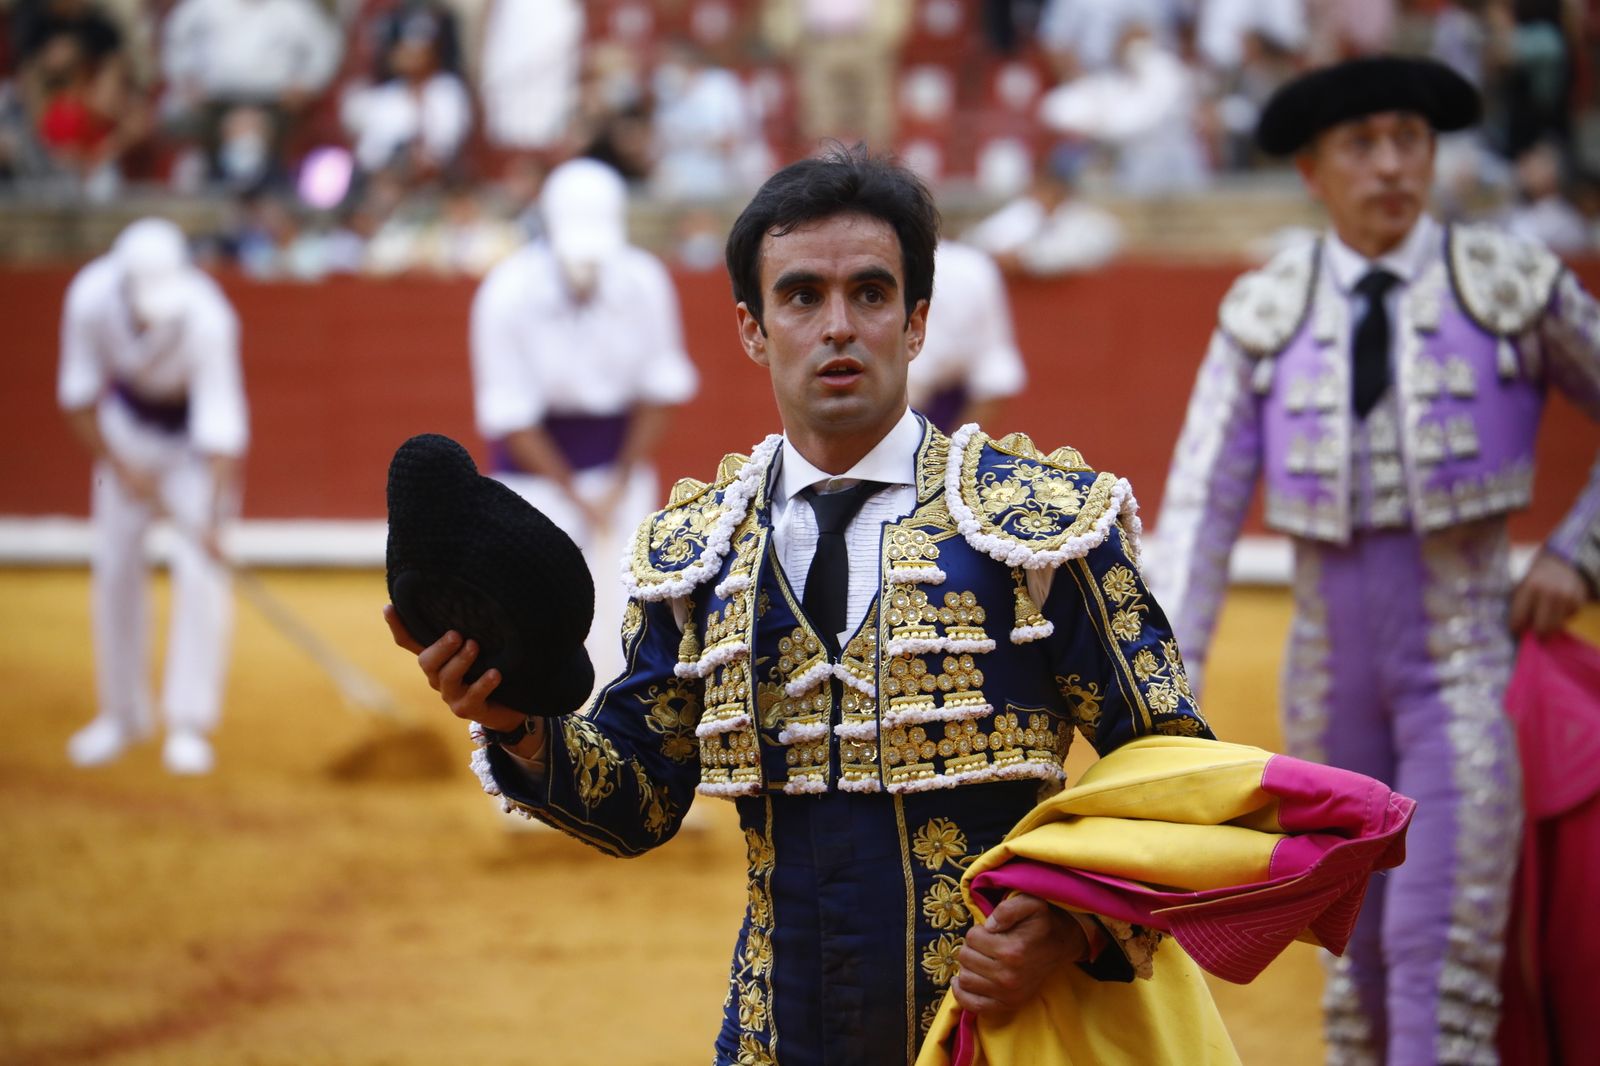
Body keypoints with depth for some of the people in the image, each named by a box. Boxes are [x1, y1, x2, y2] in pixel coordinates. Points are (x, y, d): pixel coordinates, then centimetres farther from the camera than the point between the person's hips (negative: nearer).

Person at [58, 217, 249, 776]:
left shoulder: (206, 318, -38)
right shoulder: (91, 298, -29)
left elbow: (220, 425, -38)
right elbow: (78, 395, -12)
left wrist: (213, 516, -46)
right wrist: (119, 468, -17)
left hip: (195, 433, -3)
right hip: (128, 425, 3)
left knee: (198, 569, -14)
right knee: (114, 565, 2)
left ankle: (189, 724, -8)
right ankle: (122, 713, 16)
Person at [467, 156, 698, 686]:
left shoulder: (643, 281, -14)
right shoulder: (507, 294, -21)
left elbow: (660, 389, -3)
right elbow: (510, 417, -15)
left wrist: (621, 486, -6)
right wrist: (578, 498, -14)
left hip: (619, 442, 2)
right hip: (536, 453, -2)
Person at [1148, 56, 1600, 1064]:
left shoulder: (1511, 284, -5)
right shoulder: (1268, 312, 1)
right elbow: (1202, 504, -3)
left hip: (1468, 650, -3)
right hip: (1332, 652, 3)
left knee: (1442, 948, -14)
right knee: (1355, 957, 11)